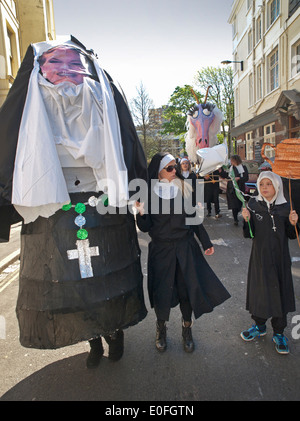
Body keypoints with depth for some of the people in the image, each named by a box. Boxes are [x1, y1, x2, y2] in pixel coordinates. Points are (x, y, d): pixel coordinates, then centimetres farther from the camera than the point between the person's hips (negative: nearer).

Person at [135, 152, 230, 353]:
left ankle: (187, 329, 30)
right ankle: (161, 329, 33)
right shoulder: (150, 193, -6)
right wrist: (141, 214, -26)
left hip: (185, 248, 2)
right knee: (161, 290, 7)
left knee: (186, 288, 7)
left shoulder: (183, 188, 1)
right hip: (161, 249, -1)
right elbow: (145, 227, -8)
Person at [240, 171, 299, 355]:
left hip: (280, 258, 0)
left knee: (280, 292, 8)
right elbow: (249, 234, -6)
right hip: (260, 257, 0)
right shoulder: (254, 205, -5)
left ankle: (279, 333, 27)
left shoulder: (285, 207, -3)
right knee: (259, 290, 11)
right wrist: (247, 220, -23)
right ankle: (260, 326, 35)